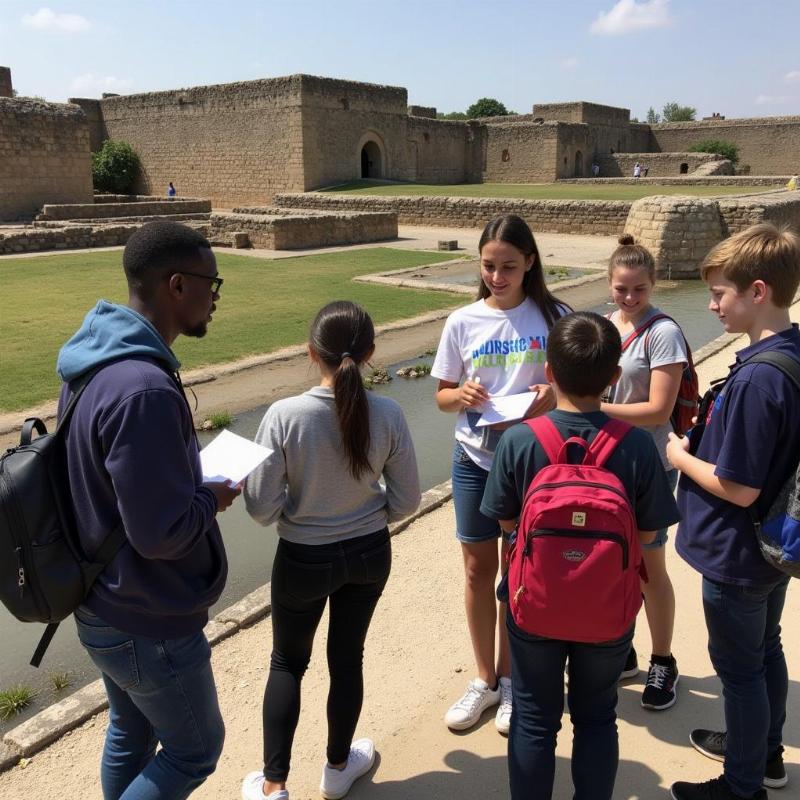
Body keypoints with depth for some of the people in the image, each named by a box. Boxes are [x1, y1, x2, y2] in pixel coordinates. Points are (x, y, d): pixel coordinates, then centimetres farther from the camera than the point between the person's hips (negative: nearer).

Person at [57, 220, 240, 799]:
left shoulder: (95, 360, -1)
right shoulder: (144, 388, -33)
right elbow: (161, 532, -29)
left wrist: (193, 483, 3)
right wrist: (213, 498, -11)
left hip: (104, 606, 9)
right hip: (150, 624, -9)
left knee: (129, 735, 27)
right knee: (194, 752, 15)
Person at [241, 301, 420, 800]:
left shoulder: (285, 415, -23)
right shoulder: (388, 415, -16)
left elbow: (261, 508, -18)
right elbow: (407, 501, -8)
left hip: (304, 561, -2)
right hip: (370, 555, 2)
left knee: (288, 664, 21)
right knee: (347, 657, 22)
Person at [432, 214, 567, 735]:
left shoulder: (553, 317, -6)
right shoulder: (463, 322, -2)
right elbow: (442, 396, 4)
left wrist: (555, 395, -21)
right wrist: (462, 396, -19)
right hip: (475, 458, 2)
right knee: (478, 568, 11)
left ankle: (509, 678, 32)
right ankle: (485, 679, 30)